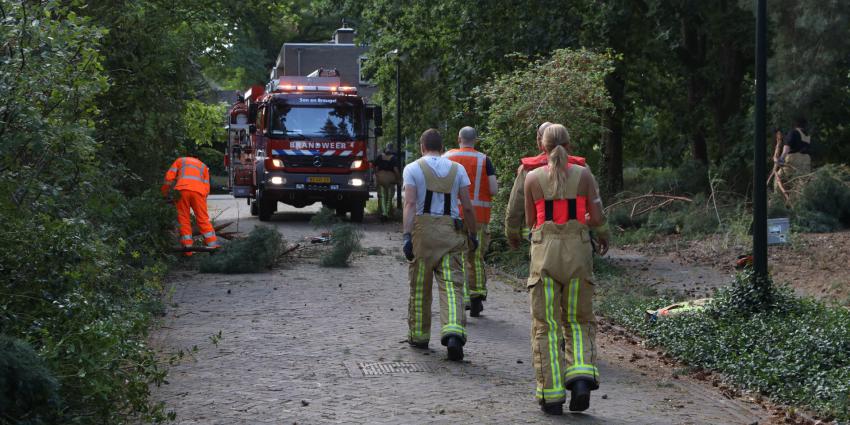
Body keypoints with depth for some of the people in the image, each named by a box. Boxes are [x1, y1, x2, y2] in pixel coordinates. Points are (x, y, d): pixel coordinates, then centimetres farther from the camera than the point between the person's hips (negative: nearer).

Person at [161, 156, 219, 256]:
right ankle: (213, 245, -2)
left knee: (183, 219, 3)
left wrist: (164, 193, 17)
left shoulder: (180, 160, 29)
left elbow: (169, 176, 13)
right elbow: (206, 186, 18)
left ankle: (188, 249, -2)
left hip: (181, 189, -1)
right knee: (203, 219, 5)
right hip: (198, 191, 1)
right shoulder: (203, 166, 32)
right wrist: (203, 198, 21)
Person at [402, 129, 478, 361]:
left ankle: (419, 335, 21)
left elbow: (409, 204, -9)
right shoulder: (457, 169, 10)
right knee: (452, 285, -5)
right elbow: (467, 207, 6)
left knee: (420, 287, 11)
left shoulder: (413, 169, 3)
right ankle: (453, 332, -24)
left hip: (423, 228, -1)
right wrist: (473, 234, 17)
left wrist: (407, 235, -14)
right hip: (450, 231, 1)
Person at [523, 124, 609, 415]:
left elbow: (530, 221, 10)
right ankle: (582, 377, -8)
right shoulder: (584, 175, 1)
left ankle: (551, 395, 2)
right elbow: (598, 219, 0)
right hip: (578, 251, 1)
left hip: (545, 252, -1)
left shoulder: (533, 177, 1)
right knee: (578, 322, 15)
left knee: (546, 326, 6)